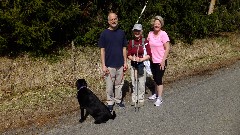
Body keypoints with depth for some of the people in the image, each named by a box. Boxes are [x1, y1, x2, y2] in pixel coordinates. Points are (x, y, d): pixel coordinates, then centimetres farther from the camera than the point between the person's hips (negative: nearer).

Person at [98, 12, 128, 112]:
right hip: (109, 65, -3)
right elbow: (102, 50, -5)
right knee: (109, 85, 6)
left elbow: (124, 48, 8)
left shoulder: (121, 32, 4)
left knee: (119, 84, 14)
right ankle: (110, 102, 22)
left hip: (120, 64, 3)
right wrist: (103, 65, -9)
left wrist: (125, 62, 5)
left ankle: (118, 100, 30)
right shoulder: (104, 33, -5)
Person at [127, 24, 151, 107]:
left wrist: (141, 59, -22)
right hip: (133, 65, 3)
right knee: (134, 82, 9)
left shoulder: (145, 41, -7)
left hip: (142, 65, -3)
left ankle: (141, 99, 18)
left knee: (141, 83, 3)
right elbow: (128, 55, 4)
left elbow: (149, 55, -8)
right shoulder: (131, 42, 3)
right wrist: (132, 58, -17)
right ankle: (134, 99, 24)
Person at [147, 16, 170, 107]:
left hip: (160, 62, -6)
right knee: (155, 78, 18)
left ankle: (159, 98, 13)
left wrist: (163, 61, -17)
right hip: (152, 61, 6)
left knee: (159, 79, 0)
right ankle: (156, 94, 36)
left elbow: (167, 48, -15)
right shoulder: (150, 33, 2)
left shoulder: (163, 34, -14)